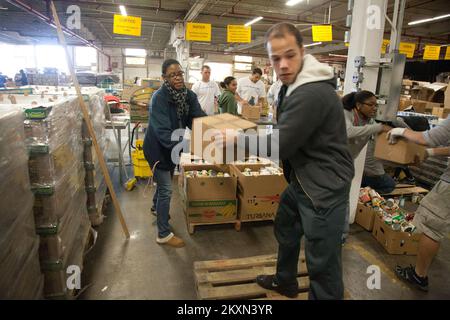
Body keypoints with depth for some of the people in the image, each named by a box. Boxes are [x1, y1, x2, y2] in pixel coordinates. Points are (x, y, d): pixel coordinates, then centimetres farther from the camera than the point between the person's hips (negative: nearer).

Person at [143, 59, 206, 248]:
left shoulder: (189, 95, -7)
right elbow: (163, 131, -34)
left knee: (165, 181, 26)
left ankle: (156, 208, 56)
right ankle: (164, 234, 11)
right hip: (158, 148, -7)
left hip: (172, 147, 7)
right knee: (166, 189, -3)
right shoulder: (159, 97, -27)